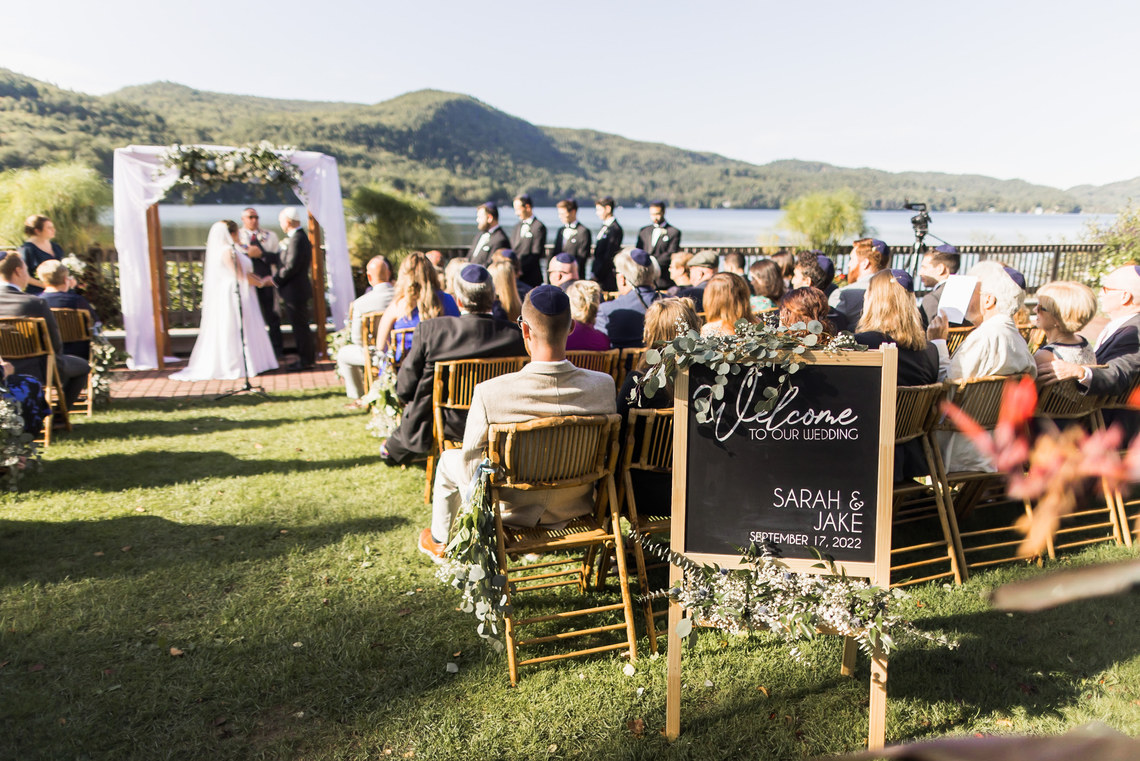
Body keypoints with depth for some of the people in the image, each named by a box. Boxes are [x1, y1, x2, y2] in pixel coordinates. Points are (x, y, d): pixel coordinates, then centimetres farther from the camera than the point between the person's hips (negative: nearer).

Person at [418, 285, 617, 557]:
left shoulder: (489, 393, -30)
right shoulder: (604, 385, -22)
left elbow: (471, 467, -18)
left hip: (514, 511, -3)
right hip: (577, 506, 3)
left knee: (448, 461, 27)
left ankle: (439, 542, 53)